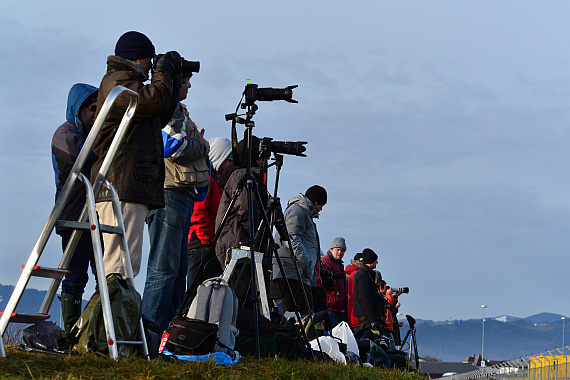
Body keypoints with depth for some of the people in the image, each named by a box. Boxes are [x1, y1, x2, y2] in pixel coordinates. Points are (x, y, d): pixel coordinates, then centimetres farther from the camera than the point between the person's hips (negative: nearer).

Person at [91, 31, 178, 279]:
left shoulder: (123, 81, 28)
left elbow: (160, 119, 33)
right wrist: (163, 70, -1)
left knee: (126, 265, 9)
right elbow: (156, 100, -18)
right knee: (122, 267, -19)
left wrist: (174, 87, 27)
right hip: (122, 186, -11)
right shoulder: (117, 82, -4)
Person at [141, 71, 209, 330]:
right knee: (164, 269, -13)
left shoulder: (176, 109, 25)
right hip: (169, 194, -10)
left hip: (183, 197, 10)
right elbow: (174, 147, -18)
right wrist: (203, 147, -2)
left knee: (177, 271, 10)